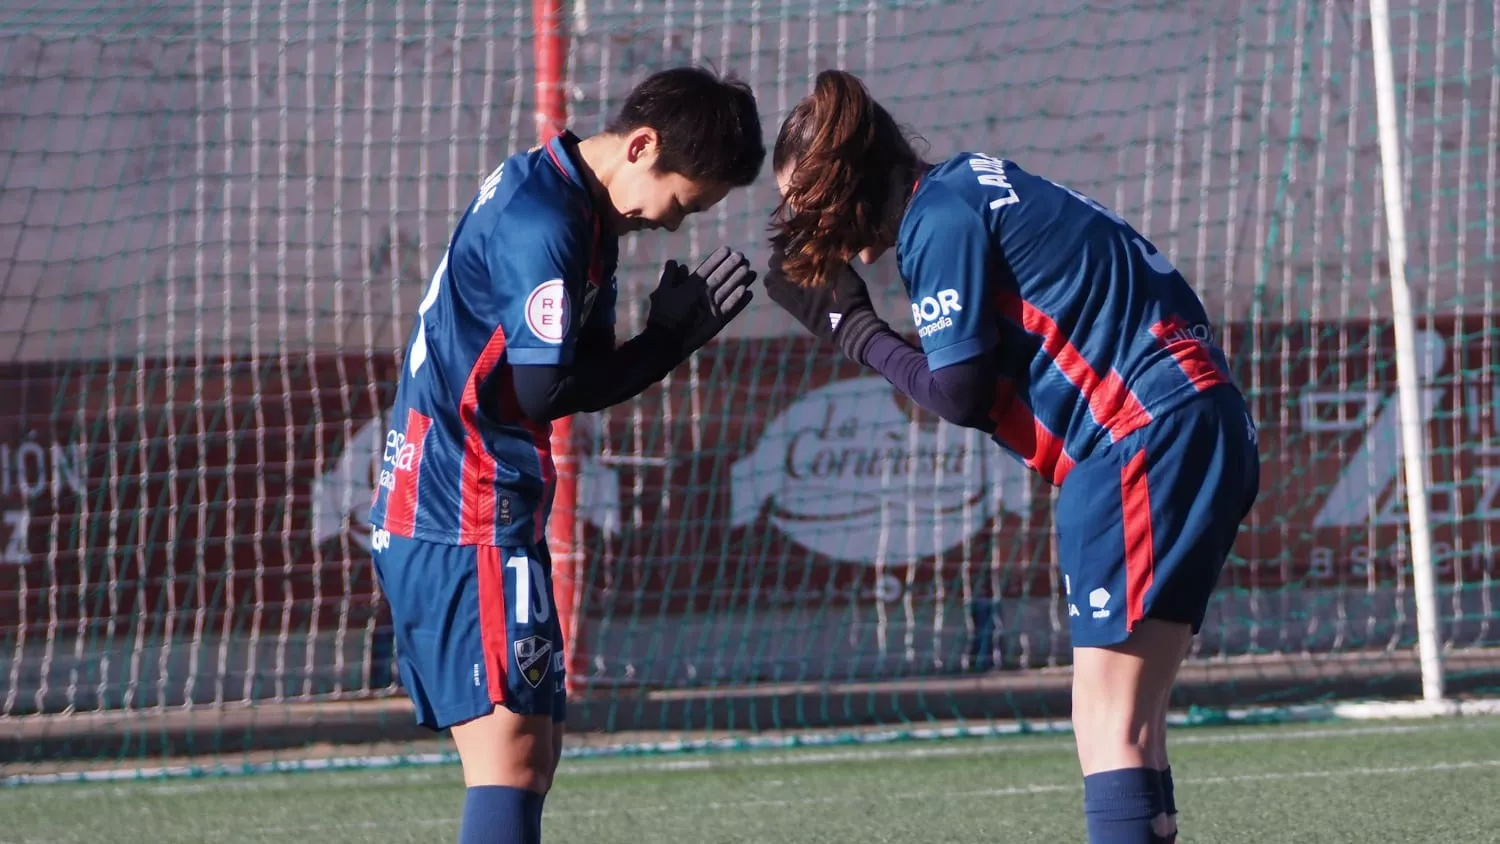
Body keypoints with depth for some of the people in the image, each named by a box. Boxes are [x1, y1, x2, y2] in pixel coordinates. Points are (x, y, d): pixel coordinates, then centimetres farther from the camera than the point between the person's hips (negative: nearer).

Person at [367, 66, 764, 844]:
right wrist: (668, 341, -10)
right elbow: (540, 390, -20)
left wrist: (673, 335, -4)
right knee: (510, 752, -17)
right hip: (468, 523, -10)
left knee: (531, 753, 13)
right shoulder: (544, 224, -17)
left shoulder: (536, 185, 15)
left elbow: (576, 373, 13)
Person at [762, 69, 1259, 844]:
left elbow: (958, 393, -10)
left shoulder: (937, 221, -9)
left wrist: (853, 330, 3)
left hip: (1151, 438, -10)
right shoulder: (968, 185, 18)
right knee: (1125, 718, 12)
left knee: (1109, 725, -12)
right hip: (1197, 430, 10)